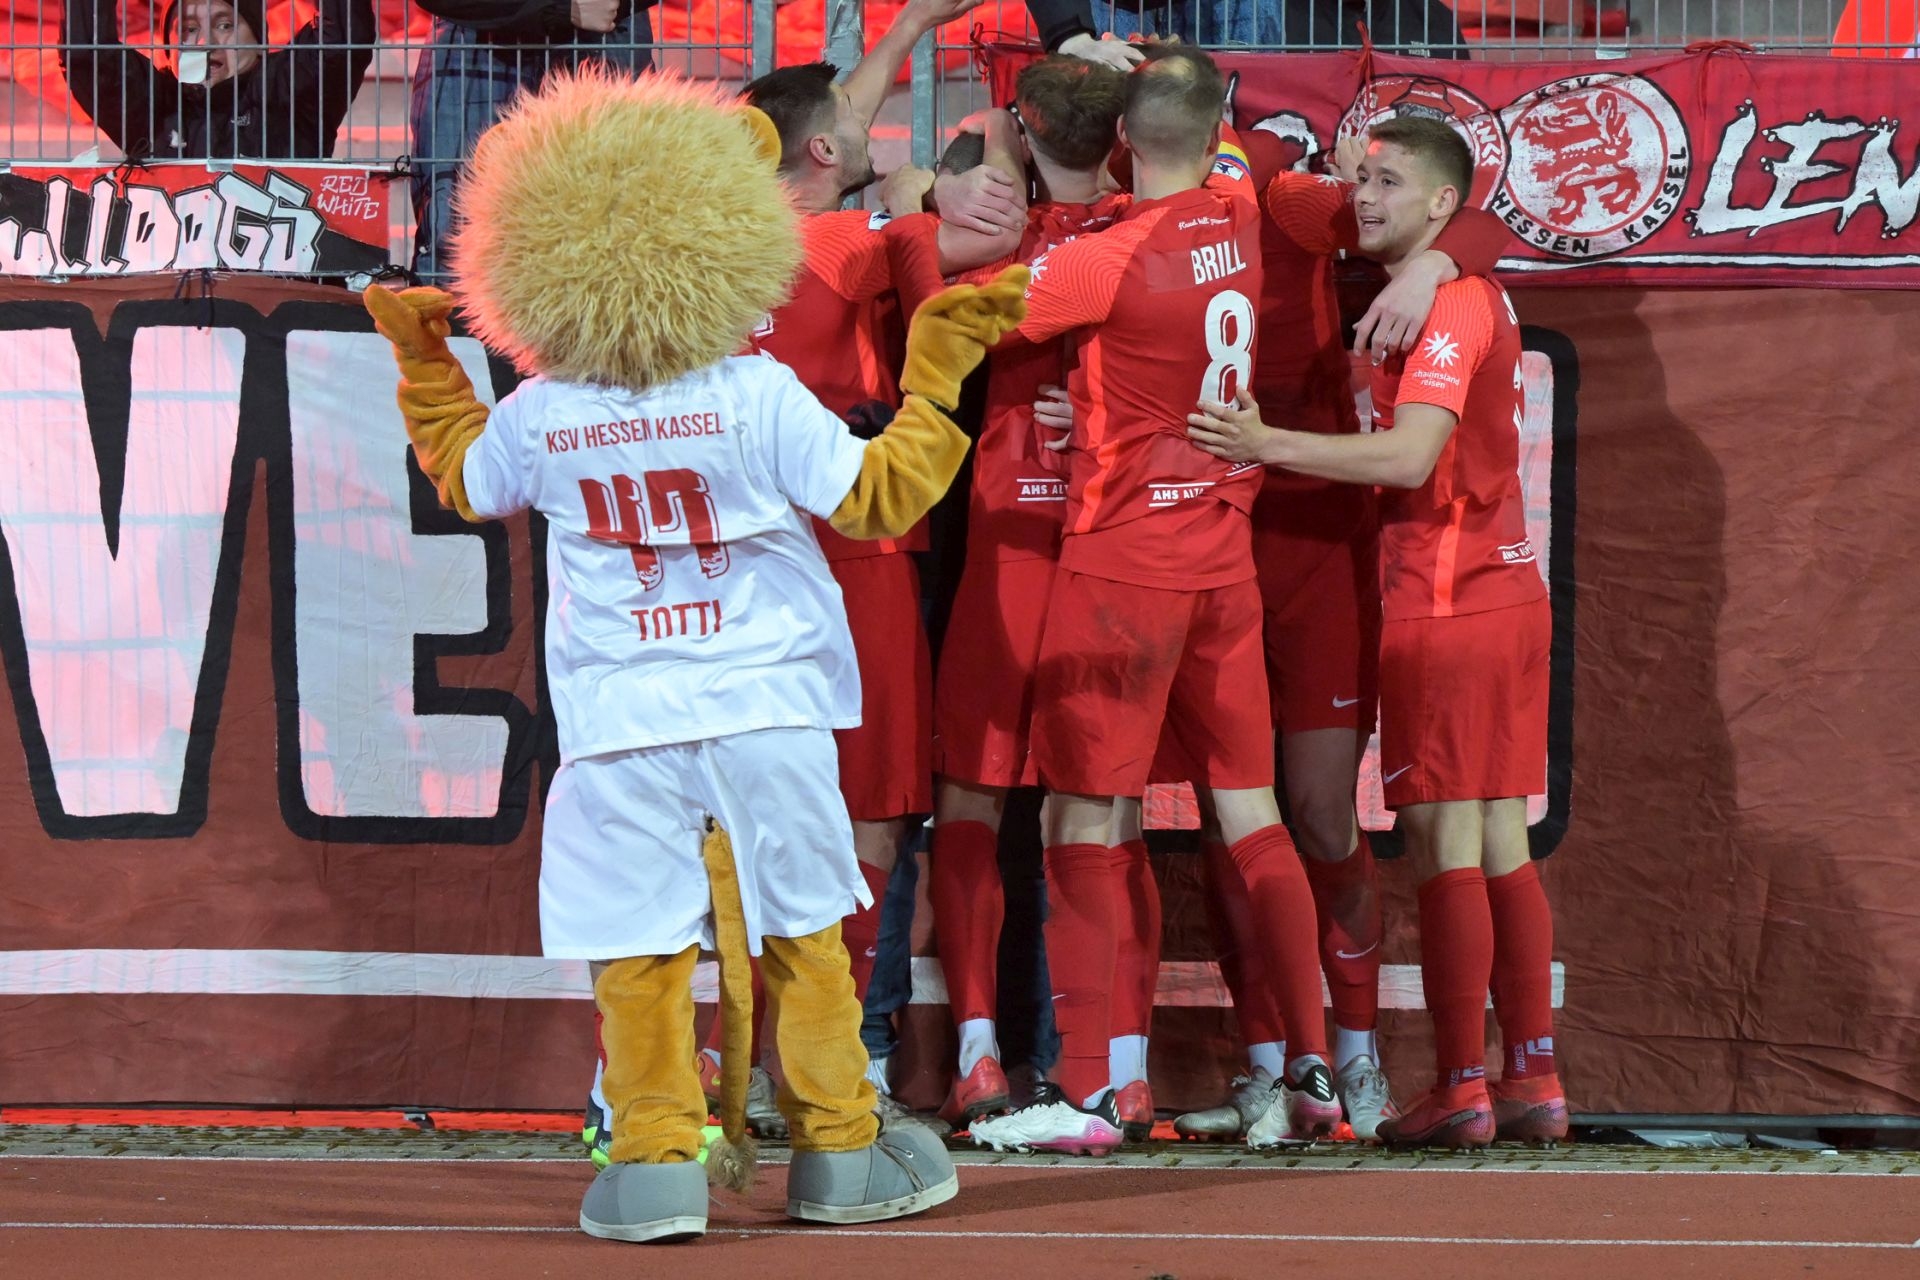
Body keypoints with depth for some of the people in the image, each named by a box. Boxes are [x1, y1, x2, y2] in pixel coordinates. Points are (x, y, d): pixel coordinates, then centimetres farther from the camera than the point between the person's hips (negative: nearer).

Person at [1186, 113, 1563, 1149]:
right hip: (1505, 591, 9)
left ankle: (1460, 1089, -8)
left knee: (1445, 846, -8)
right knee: (1501, 848, 9)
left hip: (1441, 602, -9)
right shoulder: (1476, 298, 19)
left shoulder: (1443, 304, -10)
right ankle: (1532, 1081, 9)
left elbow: (1411, 456, -19)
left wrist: (1270, 446, -19)